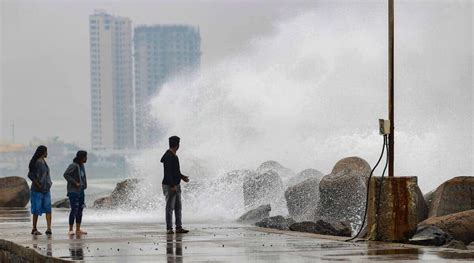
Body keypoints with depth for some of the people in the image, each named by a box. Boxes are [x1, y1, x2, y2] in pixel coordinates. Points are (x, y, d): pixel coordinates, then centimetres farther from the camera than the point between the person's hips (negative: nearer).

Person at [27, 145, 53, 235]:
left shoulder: (44, 162, 12)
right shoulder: (37, 162, -14)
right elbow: (30, 175, -18)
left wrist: (49, 183, 11)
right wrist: (38, 184, -18)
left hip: (46, 190, 8)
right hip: (38, 190, -8)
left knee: (48, 209, -3)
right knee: (37, 210, 0)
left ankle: (49, 228, -9)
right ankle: (34, 229, 9)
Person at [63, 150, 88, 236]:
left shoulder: (82, 166, 13)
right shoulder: (73, 165, -13)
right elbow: (66, 174, -20)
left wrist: (83, 185, 10)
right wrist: (75, 183, -20)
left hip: (81, 191, 9)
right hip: (73, 191, -9)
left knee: (80, 210, 8)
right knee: (74, 209, -10)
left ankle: (78, 229, 14)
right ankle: (71, 229, -5)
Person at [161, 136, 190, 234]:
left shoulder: (174, 156, 13)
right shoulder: (168, 156, -18)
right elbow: (168, 172, -22)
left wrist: (182, 176, 17)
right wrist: (172, 186, -24)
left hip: (176, 185, 10)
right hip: (169, 185, -10)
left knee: (178, 207, 9)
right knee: (170, 207, -5)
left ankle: (179, 227, 11)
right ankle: (169, 228, -1)